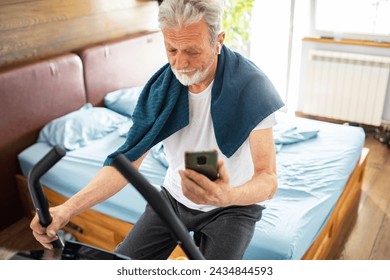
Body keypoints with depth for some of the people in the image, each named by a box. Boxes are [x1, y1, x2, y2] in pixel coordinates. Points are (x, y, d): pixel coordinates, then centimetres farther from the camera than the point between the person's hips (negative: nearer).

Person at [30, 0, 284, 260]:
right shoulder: (161, 87, -13)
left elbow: (268, 179, -26)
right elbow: (128, 160, -15)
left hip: (235, 204, -3)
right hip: (176, 195, 4)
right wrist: (69, 208, -28)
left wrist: (227, 196, -49)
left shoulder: (251, 86, -24)